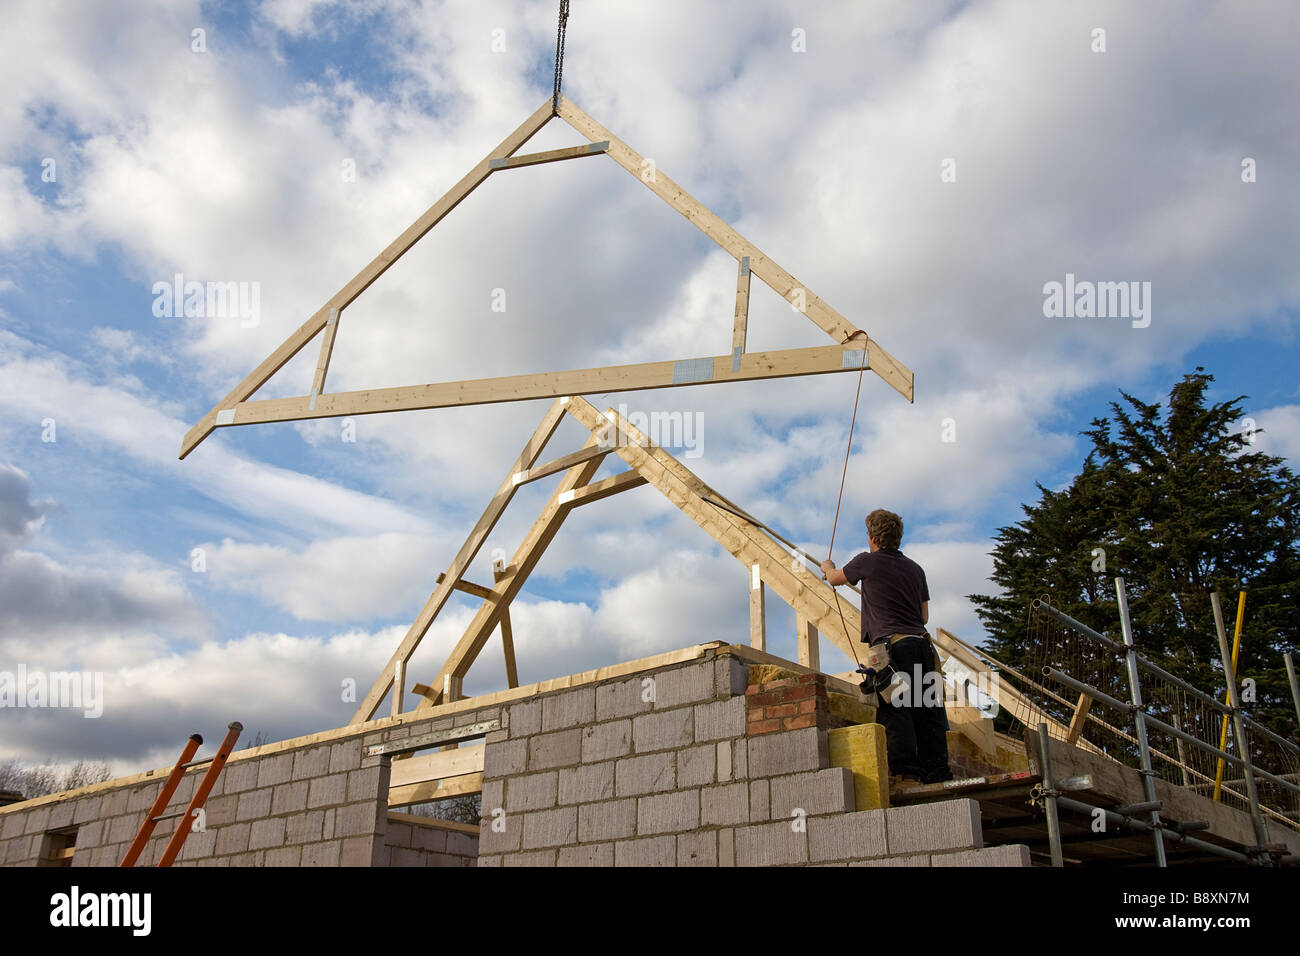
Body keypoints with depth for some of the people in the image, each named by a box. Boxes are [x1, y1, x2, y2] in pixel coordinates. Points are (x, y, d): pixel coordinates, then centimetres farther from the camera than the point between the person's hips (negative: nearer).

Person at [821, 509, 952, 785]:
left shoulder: (868, 562, 4)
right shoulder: (915, 568, 19)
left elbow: (835, 578, 23)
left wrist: (828, 567, 46)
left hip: (892, 646, -6)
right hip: (921, 643, 6)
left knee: (894, 711, -11)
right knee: (927, 711, 6)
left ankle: (906, 773, -18)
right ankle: (937, 771, 4)